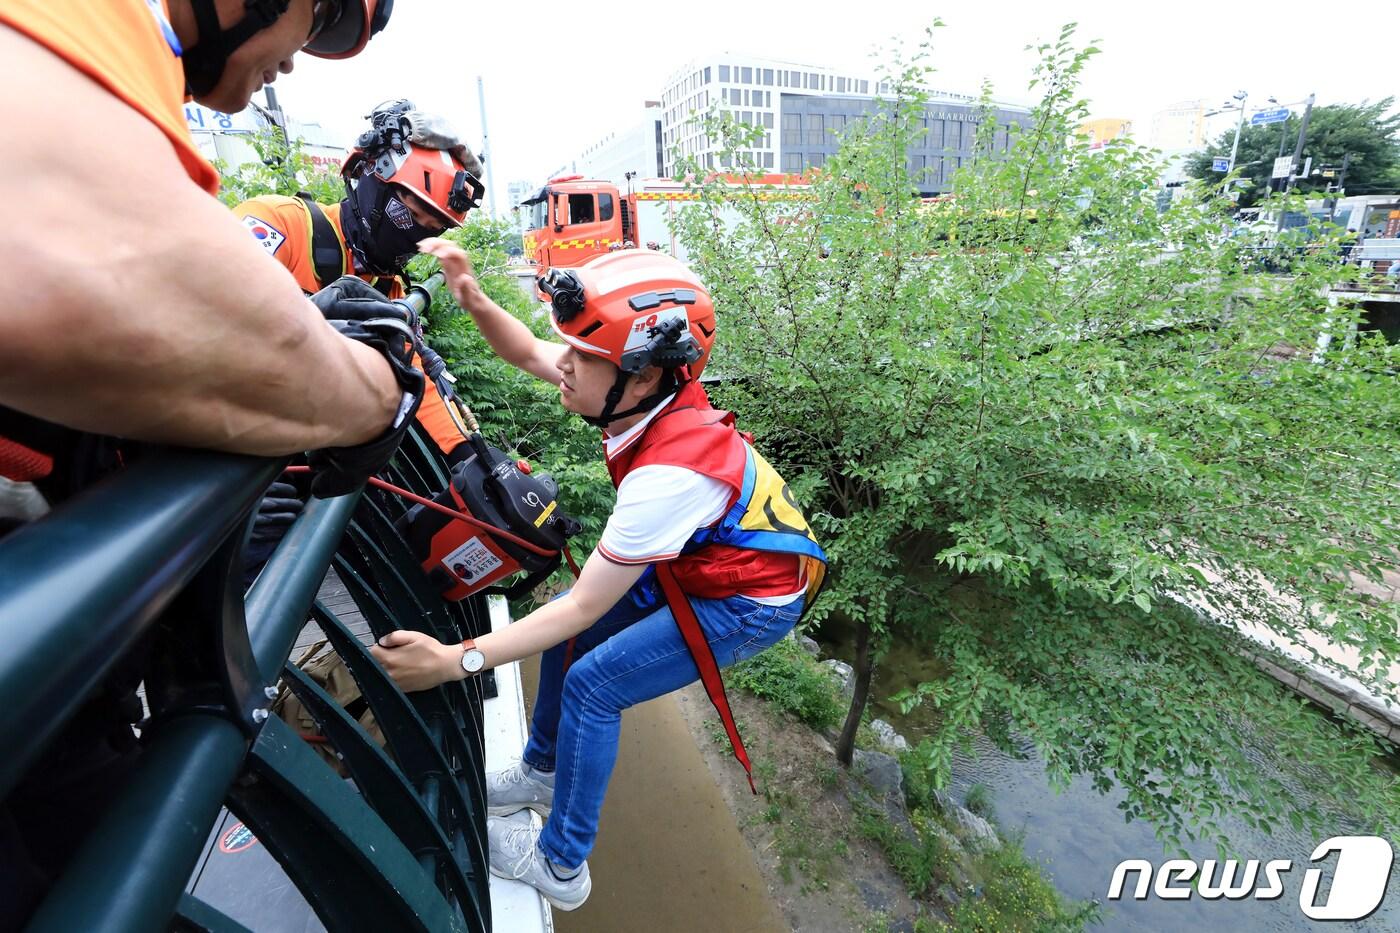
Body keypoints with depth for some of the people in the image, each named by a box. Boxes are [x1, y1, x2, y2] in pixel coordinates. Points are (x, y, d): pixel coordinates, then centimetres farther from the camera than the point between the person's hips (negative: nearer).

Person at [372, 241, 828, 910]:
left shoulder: (670, 471, -38)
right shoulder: (652, 390, -16)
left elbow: (586, 605, -29)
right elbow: (529, 354, 0)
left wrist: (454, 661, -26)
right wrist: (474, 300, -16)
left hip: (749, 602, -8)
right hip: (691, 559, 8)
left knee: (591, 686, -9)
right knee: (564, 632, 8)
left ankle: (561, 867, 15)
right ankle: (543, 769, 33)